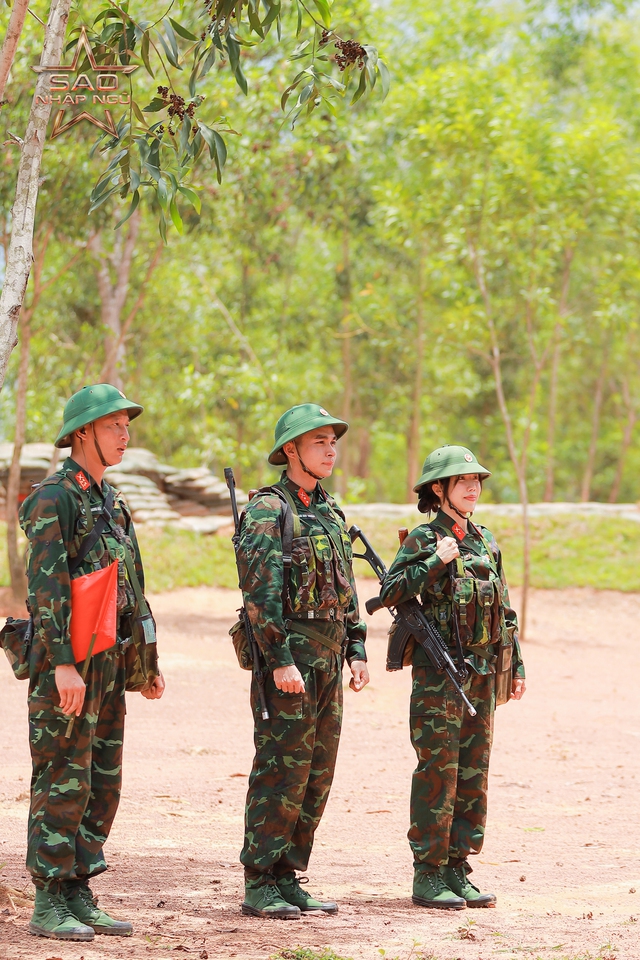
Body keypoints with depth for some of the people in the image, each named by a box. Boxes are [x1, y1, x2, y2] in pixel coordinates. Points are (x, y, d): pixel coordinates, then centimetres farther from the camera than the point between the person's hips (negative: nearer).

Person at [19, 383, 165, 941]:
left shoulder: (111, 503, 17)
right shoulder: (54, 499, -11)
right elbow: (46, 587, -19)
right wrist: (63, 664, -25)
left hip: (108, 664, 9)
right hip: (67, 663, -9)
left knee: (103, 784, 10)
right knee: (63, 785, -6)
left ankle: (79, 896, 16)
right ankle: (49, 907, -2)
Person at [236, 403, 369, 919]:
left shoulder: (330, 511, 16)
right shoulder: (268, 511, -9)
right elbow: (260, 591, -16)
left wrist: (357, 650, 12)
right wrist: (280, 660, -22)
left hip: (328, 658, 8)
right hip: (289, 654, -8)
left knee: (317, 774, 9)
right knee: (281, 771, -7)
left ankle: (287, 878, 15)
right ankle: (260, 887, -3)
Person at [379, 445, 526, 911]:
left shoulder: (486, 542, 14)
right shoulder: (423, 540, -4)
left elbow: (504, 608, 18)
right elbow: (390, 593, -14)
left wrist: (516, 666, 15)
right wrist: (435, 563, -21)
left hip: (483, 673, 6)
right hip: (439, 674, -6)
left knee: (473, 774, 8)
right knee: (438, 773, -5)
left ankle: (458, 871, 15)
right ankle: (428, 876, -1)